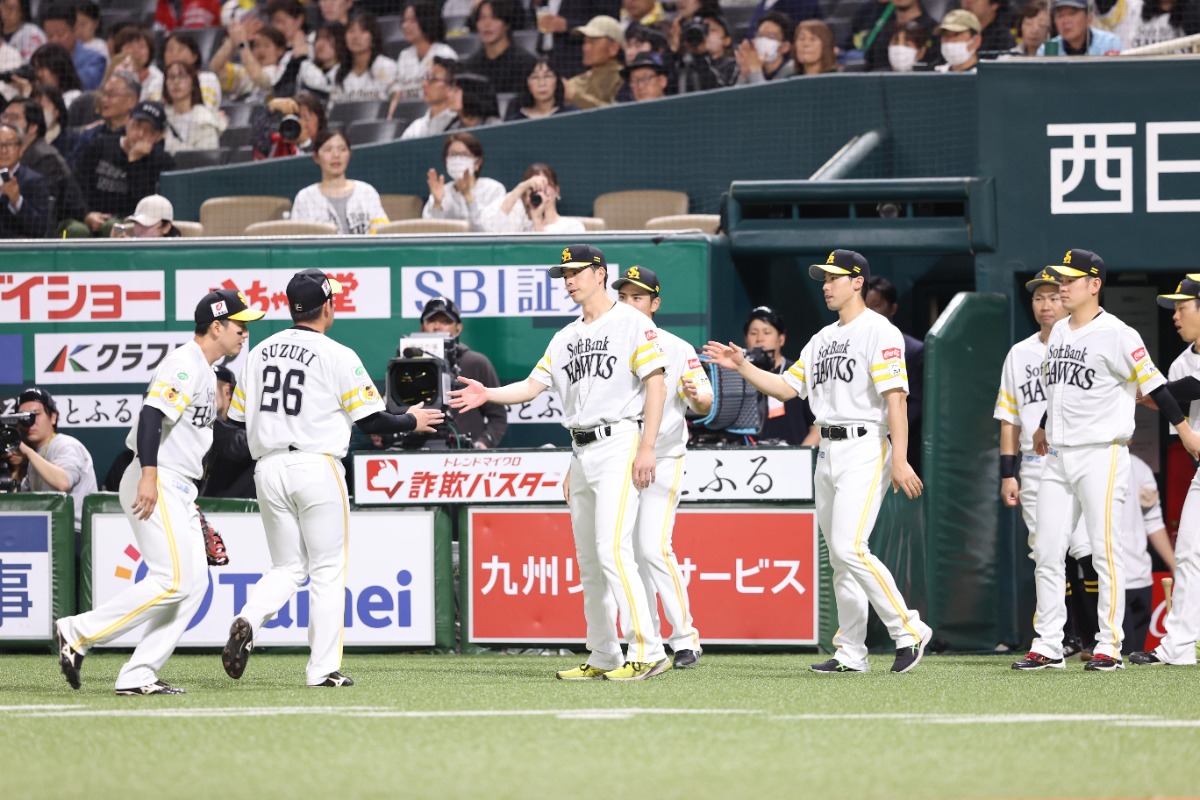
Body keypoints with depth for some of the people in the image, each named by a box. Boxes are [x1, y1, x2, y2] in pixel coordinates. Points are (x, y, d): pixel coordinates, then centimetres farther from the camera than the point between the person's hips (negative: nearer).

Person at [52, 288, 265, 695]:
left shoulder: (204, 371, 21)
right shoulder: (184, 364, -11)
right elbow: (152, 414, -23)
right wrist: (149, 475, -33)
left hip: (177, 492, 11)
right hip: (157, 484, -11)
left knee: (194, 584, 3)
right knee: (173, 581, -17)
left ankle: (138, 675, 0)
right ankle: (78, 632, -11)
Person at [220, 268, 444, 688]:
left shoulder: (260, 352, 9)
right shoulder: (337, 356, -6)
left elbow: (237, 419, 10)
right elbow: (371, 421, -6)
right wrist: (411, 421, 12)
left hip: (268, 469, 5)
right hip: (316, 467, -5)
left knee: (287, 569, 13)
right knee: (327, 572, 5)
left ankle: (248, 621, -15)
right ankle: (324, 668, 1)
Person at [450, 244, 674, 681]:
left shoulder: (631, 322, -3)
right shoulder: (566, 337, 19)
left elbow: (656, 384, -10)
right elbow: (533, 385, 13)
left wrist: (647, 447, -17)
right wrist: (488, 394, -5)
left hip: (619, 443, -8)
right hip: (581, 452, 8)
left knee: (612, 550, -19)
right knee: (589, 560, 9)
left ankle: (648, 652, -21)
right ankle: (603, 658, 15)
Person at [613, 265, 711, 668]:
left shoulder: (677, 350, -4)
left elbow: (705, 405, -9)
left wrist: (697, 396, -33)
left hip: (663, 461, -5)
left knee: (654, 548, -16)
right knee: (629, 552, 4)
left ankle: (685, 638, -9)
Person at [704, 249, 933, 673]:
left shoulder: (879, 332, -9)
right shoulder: (823, 339, 18)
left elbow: (896, 398, -17)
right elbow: (786, 387, 20)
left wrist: (900, 460, -25)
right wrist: (741, 366, 9)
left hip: (865, 450, -9)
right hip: (828, 454, 9)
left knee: (850, 547, -19)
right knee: (839, 557, 8)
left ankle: (908, 630, -11)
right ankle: (851, 652, 12)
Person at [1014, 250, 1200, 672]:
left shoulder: (1116, 334, -10)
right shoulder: (1059, 332, 13)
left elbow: (1152, 382, -12)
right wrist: (1045, 427, 38)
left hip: (1101, 455, -8)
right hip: (1058, 458, 8)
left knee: (1105, 551, -5)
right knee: (1046, 552, 4)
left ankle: (1109, 647, -1)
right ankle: (1047, 646, 7)